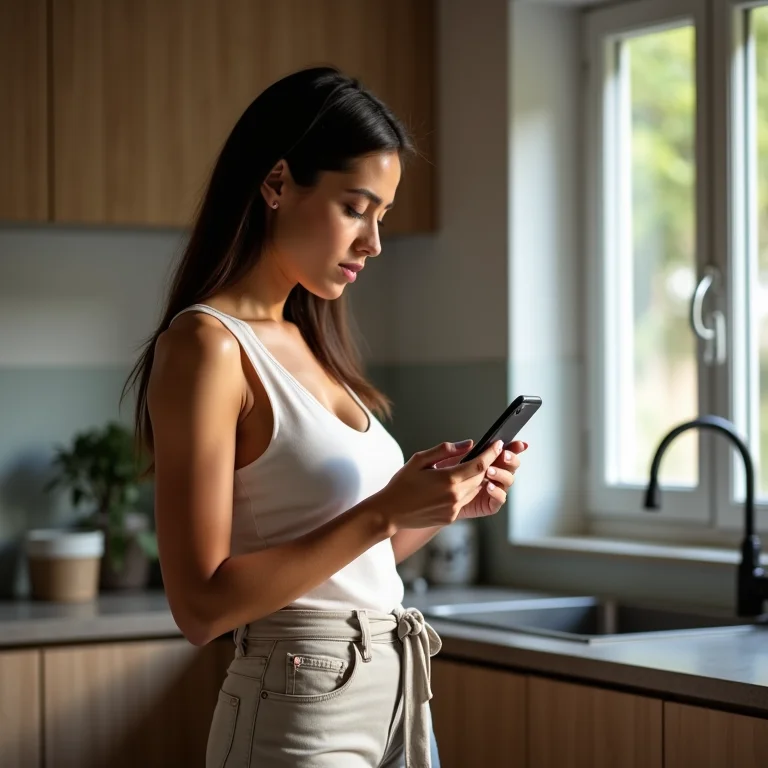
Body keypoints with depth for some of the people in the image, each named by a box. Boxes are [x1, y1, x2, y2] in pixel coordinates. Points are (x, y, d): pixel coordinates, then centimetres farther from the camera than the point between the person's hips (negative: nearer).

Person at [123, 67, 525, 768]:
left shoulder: (304, 342, 9)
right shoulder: (207, 344, -14)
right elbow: (202, 606, -19)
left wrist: (443, 507, -1)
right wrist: (384, 511, -21)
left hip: (398, 698, 8)